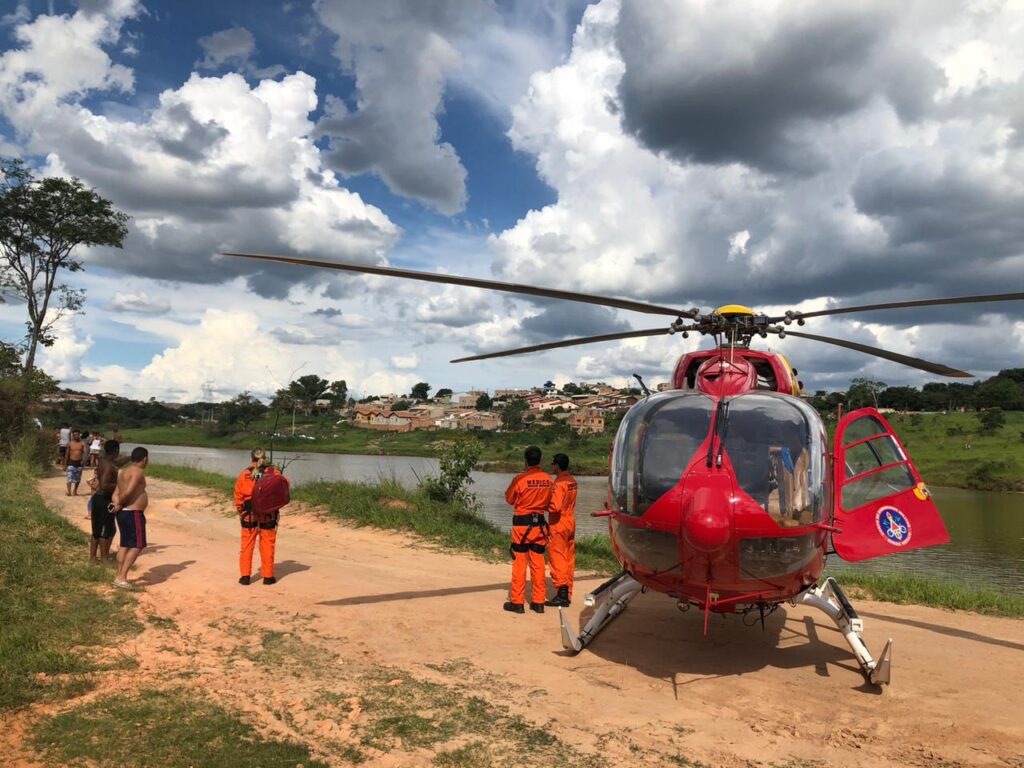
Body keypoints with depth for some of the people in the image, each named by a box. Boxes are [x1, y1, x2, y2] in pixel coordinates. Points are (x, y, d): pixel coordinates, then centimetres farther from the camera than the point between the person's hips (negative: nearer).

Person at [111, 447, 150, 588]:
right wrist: (120, 504, -9)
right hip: (133, 513, -10)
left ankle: (119, 576, 19)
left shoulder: (124, 471, 17)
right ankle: (122, 578, -8)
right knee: (137, 546, -5)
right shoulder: (138, 471, -14)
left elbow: (116, 494, 11)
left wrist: (117, 504, -7)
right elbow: (128, 492, -25)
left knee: (125, 545, 15)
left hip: (123, 513, 10)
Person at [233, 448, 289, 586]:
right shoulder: (274, 472, -5)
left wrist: (241, 512, 11)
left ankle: (245, 576, 12)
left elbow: (238, 497, 1)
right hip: (268, 515, 0)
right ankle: (268, 577, 12)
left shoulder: (244, 474, -2)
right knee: (267, 546, 8)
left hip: (249, 514, 0)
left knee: (247, 545, 11)